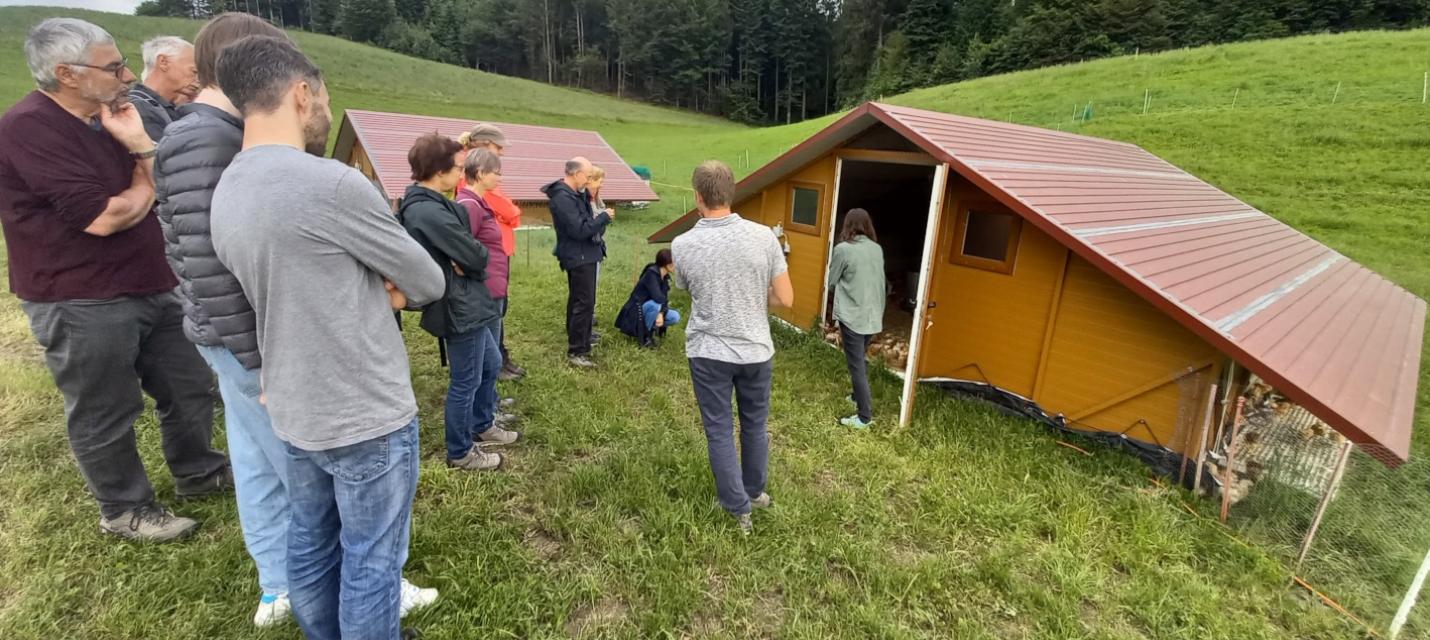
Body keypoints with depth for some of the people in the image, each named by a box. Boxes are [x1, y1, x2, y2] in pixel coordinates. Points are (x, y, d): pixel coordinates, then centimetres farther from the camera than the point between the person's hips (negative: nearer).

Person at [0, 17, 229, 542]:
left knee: (189, 387, 17)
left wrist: (140, 144, -7)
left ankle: (197, 473, 37)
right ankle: (125, 511, 26)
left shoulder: (104, 119, 10)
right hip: (82, 306, -8)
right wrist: (147, 186, -4)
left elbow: (159, 192, 9)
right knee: (105, 417, 7)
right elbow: (106, 216, -22)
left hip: (150, 287, 8)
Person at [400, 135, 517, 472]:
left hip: (465, 303, 11)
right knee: (466, 382, 5)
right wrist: (480, 256, -1)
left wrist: (464, 260, -7)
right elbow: (476, 255, -21)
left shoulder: (422, 204, 8)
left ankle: (482, 426, 42)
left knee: (491, 363, 24)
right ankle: (460, 453, 23)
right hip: (460, 307, -11)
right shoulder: (430, 212, -25)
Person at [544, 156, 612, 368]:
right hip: (579, 257, -11)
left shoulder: (571, 195, 13)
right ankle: (576, 352, -2)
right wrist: (603, 218, -15)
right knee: (584, 303, -8)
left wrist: (599, 221, 0)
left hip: (582, 255, 11)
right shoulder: (563, 198, -20)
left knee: (577, 301, 18)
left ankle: (577, 344, 30)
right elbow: (579, 230, -25)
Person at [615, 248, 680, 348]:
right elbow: (658, 298, -32)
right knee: (655, 305, -36)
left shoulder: (665, 277, 2)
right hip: (635, 312, -7)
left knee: (675, 317, -11)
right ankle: (645, 335, -14)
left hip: (647, 310, 7)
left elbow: (664, 299, 0)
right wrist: (666, 302, -10)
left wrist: (661, 313, -20)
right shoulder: (651, 274, -22)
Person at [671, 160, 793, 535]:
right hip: (756, 350, 2)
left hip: (709, 352, -1)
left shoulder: (683, 245, -12)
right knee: (755, 426, 22)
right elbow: (786, 299, -7)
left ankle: (739, 510, 24)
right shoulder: (763, 236, -12)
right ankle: (755, 493, 41)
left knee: (719, 432, 14)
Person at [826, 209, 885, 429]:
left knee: (856, 365, 0)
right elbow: (880, 282, 13)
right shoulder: (877, 249, 5)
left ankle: (865, 416, 4)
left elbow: (832, 283, -1)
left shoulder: (843, 249, -11)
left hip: (852, 316, -6)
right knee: (860, 361, 23)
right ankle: (859, 397, 37)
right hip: (874, 316, 6)